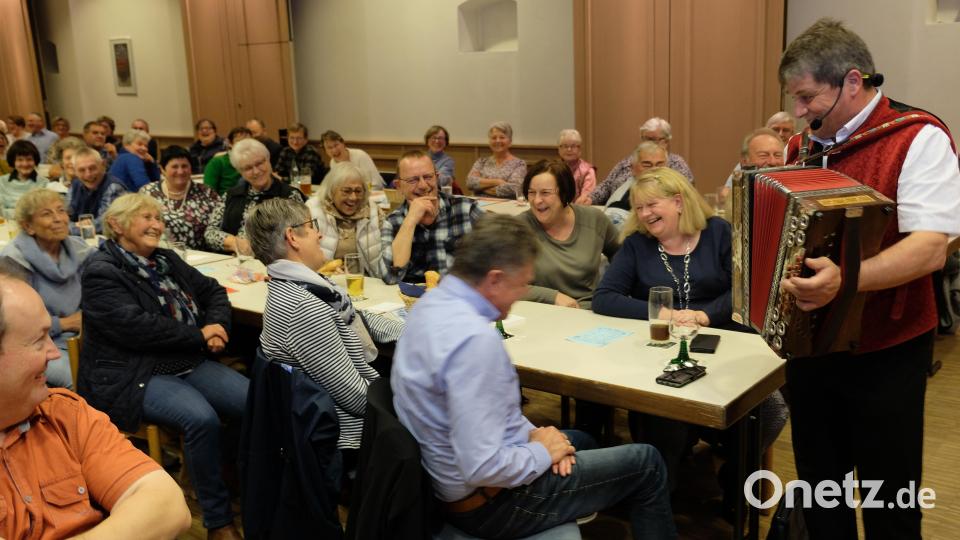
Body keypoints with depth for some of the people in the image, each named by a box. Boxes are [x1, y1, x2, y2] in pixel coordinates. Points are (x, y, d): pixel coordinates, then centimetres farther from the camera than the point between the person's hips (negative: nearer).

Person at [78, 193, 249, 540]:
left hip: (188, 363, 7)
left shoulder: (166, 260, 17)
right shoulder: (101, 273, -5)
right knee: (201, 418, -33)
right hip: (134, 376, -7)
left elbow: (213, 291, 19)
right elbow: (135, 326, -18)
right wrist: (199, 336, -12)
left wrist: (218, 326, -4)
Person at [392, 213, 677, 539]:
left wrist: (531, 432, 2)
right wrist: (543, 452, -15)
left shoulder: (434, 302, -2)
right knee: (646, 464, 6)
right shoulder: (475, 339, -32)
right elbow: (481, 468, -32)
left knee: (579, 440, 32)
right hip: (489, 503, -9)